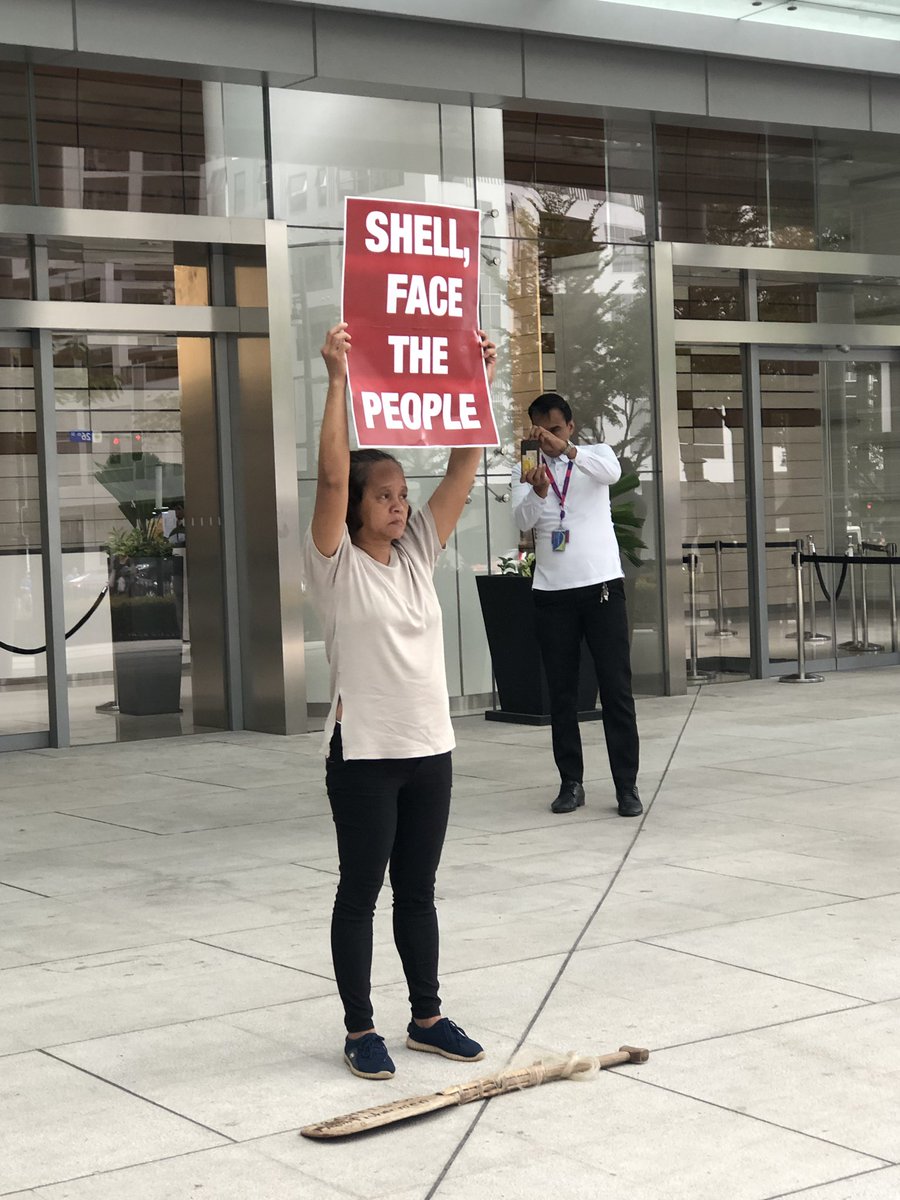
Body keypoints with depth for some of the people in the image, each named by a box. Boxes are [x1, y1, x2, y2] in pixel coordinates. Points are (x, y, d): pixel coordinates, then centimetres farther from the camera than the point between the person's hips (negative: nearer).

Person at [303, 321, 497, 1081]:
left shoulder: (418, 555, 7)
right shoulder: (337, 566, -8)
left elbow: (464, 466, 3)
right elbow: (332, 476, -22)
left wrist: (480, 382, -4)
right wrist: (338, 380, -27)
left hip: (430, 748, 5)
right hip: (364, 753, -5)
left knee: (418, 890, 15)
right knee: (361, 892, 5)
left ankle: (428, 1017, 26)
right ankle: (360, 1030, 14)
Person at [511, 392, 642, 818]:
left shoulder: (595, 455, 3)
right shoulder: (526, 470, 6)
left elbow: (613, 472, -22)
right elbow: (522, 520, -12)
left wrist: (565, 449, -36)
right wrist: (538, 492, -33)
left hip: (602, 587, -1)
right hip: (552, 593, 2)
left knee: (616, 689, -2)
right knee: (561, 692, 5)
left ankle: (627, 785, 0)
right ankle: (571, 783, 12)